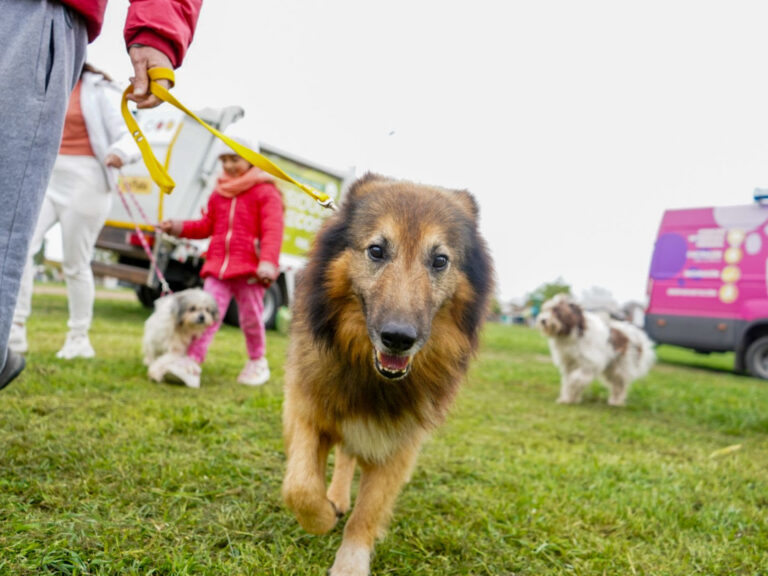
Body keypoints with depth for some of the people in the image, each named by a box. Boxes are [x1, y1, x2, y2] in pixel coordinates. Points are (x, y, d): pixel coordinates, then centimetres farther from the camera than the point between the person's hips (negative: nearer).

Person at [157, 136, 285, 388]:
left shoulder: (266, 192, -2)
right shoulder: (218, 194, 16)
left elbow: (273, 231, -10)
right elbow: (207, 225, 22)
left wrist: (268, 263, -22)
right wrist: (178, 227, 8)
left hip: (249, 269, -4)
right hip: (217, 266, 4)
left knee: (251, 318, 6)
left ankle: (257, 362, 26)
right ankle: (191, 363, -9)